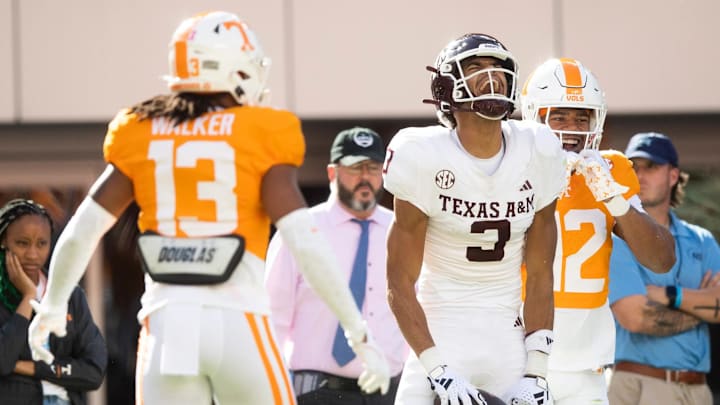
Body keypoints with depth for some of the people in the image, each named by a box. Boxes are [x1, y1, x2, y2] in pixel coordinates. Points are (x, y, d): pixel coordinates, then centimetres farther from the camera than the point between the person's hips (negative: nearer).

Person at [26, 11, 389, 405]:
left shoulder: (142, 136, 7)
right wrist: (358, 333, -2)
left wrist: (52, 306, 28)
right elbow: (306, 244, -9)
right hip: (237, 325, -3)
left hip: (166, 325, 3)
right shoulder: (263, 138, -2)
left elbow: (79, 234, 10)